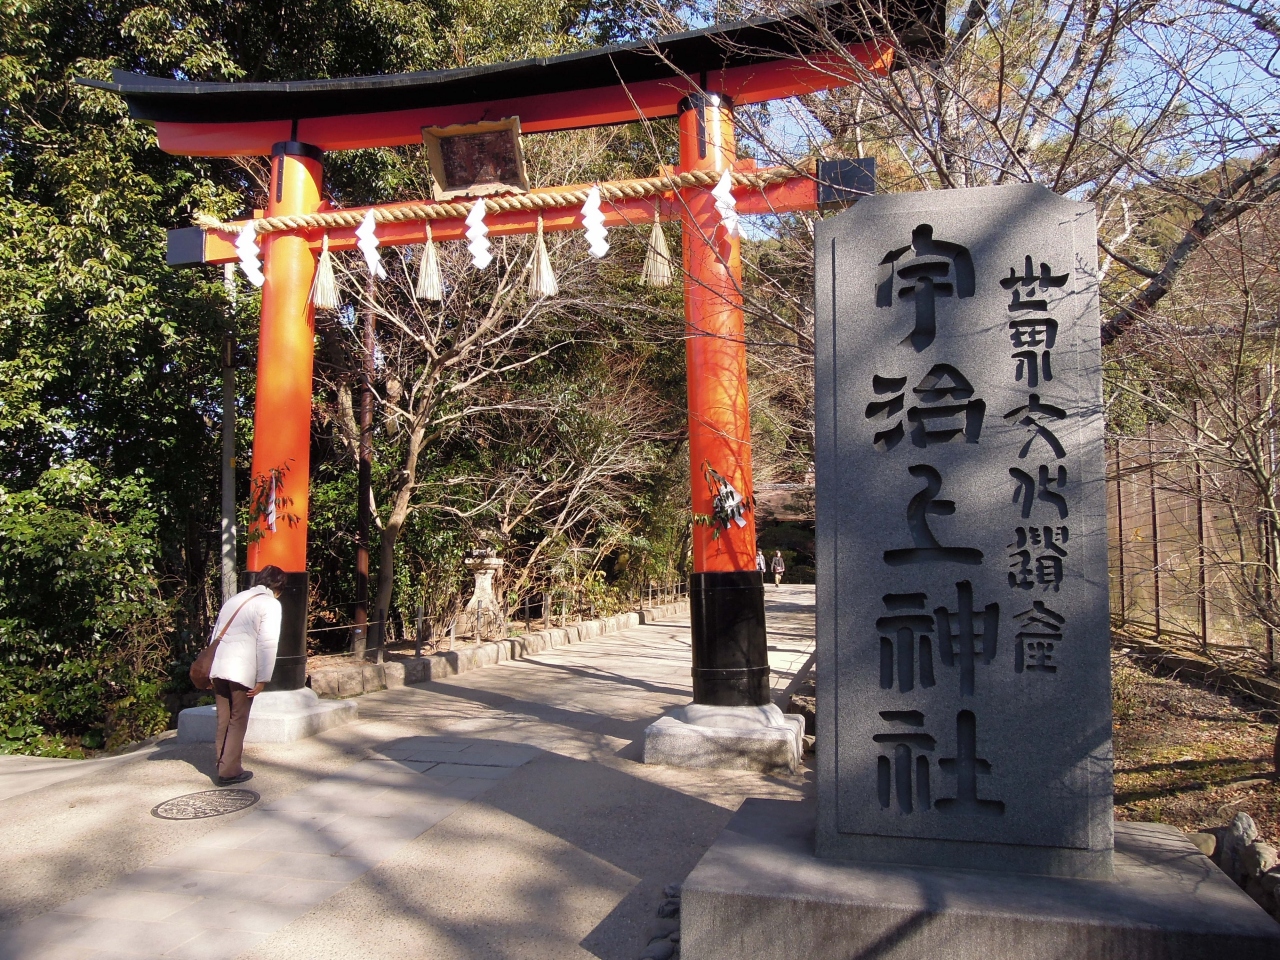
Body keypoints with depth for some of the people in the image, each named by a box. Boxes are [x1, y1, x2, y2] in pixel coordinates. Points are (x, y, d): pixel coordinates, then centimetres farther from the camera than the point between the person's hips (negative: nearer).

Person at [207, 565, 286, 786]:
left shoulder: (235, 599, 20)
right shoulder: (271, 604, -2)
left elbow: (217, 633, 19)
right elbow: (267, 643, -10)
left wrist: (211, 669, 21)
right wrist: (262, 678, -8)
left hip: (217, 667, 6)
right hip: (241, 670, -6)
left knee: (223, 720, 15)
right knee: (237, 722, 5)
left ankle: (222, 765, 21)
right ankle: (230, 771, 7)